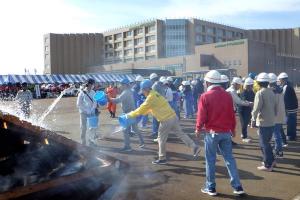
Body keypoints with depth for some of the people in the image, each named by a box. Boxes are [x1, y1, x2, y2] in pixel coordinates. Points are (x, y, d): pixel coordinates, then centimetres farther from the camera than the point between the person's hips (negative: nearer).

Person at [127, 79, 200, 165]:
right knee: (180, 133, 14)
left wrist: (131, 114, 4)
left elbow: (142, 109, -9)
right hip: (173, 117, 9)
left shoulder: (151, 97, -14)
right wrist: (136, 113, 23)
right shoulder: (155, 94, 16)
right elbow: (148, 108, 25)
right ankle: (194, 147, 12)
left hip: (166, 120, -9)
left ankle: (162, 159, 16)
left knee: (161, 139, 6)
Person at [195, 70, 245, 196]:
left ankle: (211, 187, 16)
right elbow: (232, 114, 7)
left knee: (210, 160, 7)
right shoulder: (227, 95, 2)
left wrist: (198, 129, 6)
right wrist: (233, 129, 20)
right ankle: (237, 187, 14)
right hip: (226, 132, 4)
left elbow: (201, 115, -11)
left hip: (211, 132, -4)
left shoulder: (205, 96, -11)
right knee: (229, 159, 12)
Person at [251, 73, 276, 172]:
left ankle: (268, 165, 8)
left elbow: (256, 108, -18)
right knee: (266, 142, 21)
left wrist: (253, 119, -6)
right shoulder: (271, 92, 7)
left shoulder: (260, 93, -15)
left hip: (263, 122, -7)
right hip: (271, 122, 7)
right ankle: (271, 160, 28)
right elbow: (275, 107, 11)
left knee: (264, 144, 2)